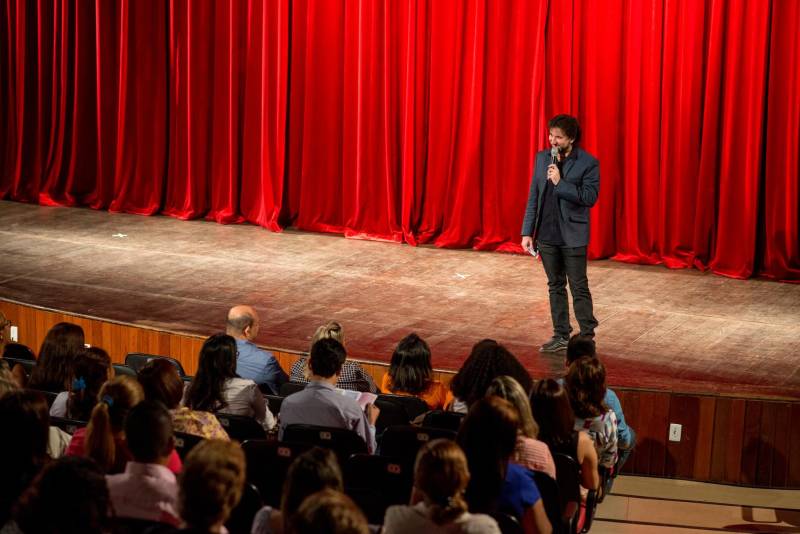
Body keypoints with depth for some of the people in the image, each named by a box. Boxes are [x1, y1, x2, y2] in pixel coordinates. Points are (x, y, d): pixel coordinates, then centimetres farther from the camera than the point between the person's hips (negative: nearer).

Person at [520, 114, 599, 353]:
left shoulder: (588, 163, -10)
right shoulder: (542, 158, 5)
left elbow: (590, 197, -18)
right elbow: (533, 197, 7)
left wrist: (560, 182, -22)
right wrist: (527, 232, 4)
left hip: (572, 236, -5)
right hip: (546, 235, 5)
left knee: (579, 289, -1)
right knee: (556, 287, 12)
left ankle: (587, 338, 6)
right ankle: (560, 337, 20)